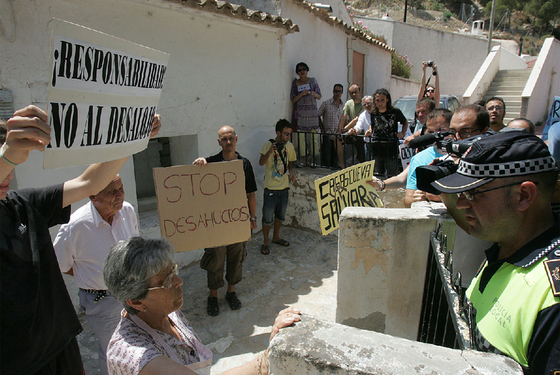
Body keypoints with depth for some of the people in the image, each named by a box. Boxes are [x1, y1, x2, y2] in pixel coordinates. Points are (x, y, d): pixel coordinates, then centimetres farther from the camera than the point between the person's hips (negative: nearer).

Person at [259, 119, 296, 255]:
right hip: (271, 188, -5)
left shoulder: (289, 146, 5)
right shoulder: (268, 144, -11)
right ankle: (265, 243, 19)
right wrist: (270, 152, -34)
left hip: (284, 187, 5)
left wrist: (291, 172, -2)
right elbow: (261, 163, -18)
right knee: (268, 217, 2)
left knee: (281, 215, 19)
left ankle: (276, 237, 39)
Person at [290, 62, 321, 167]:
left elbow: (319, 97, 7)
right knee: (301, 135, -5)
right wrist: (302, 94, -14)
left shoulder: (312, 80, 7)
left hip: (312, 112, 0)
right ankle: (304, 159, 3)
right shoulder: (295, 83, 8)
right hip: (301, 113, 0)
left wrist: (315, 94, -16)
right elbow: (293, 99, 2)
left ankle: (313, 159, 3)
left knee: (314, 135, -4)